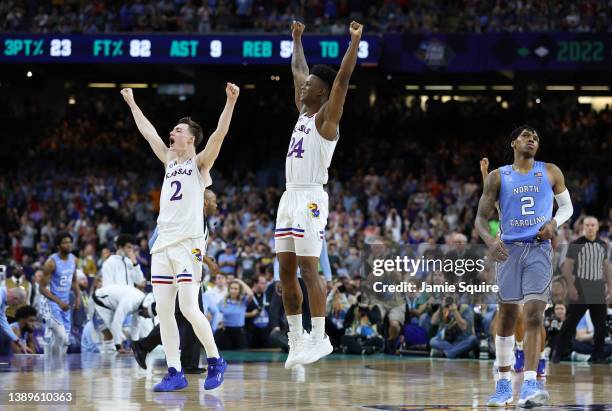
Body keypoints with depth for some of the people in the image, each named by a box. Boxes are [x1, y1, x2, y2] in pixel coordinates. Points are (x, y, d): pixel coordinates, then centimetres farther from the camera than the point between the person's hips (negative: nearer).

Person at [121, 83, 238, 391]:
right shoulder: (170, 161, 19)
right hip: (163, 244, 7)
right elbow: (148, 132, 28)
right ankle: (175, 372, 2)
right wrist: (131, 104, 34)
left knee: (188, 307, -14)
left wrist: (230, 102, -24)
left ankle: (215, 361, 2)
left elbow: (219, 134, -13)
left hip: (188, 244, -7)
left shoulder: (199, 163, 2)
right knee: (163, 310, 0)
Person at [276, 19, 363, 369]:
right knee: (286, 271, 6)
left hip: (310, 199, -9)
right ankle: (296, 337, 11)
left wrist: (355, 41, -19)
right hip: (289, 197, 9)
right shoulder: (303, 112, 17)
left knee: (308, 268, -12)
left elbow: (343, 78, -16)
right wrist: (297, 39, 35)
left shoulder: (326, 117, -4)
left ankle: (319, 338, -12)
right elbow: (299, 70, 29)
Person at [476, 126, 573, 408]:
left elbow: (567, 206, 18)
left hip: (539, 249, -1)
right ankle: (503, 384, 21)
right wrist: (490, 240, -17)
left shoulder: (550, 172, 8)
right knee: (507, 317, 7)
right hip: (509, 249, 1)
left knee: (534, 315, -16)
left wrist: (554, 222, -5)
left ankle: (530, 385, -23)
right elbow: (481, 218, 4)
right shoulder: (498, 177, 6)